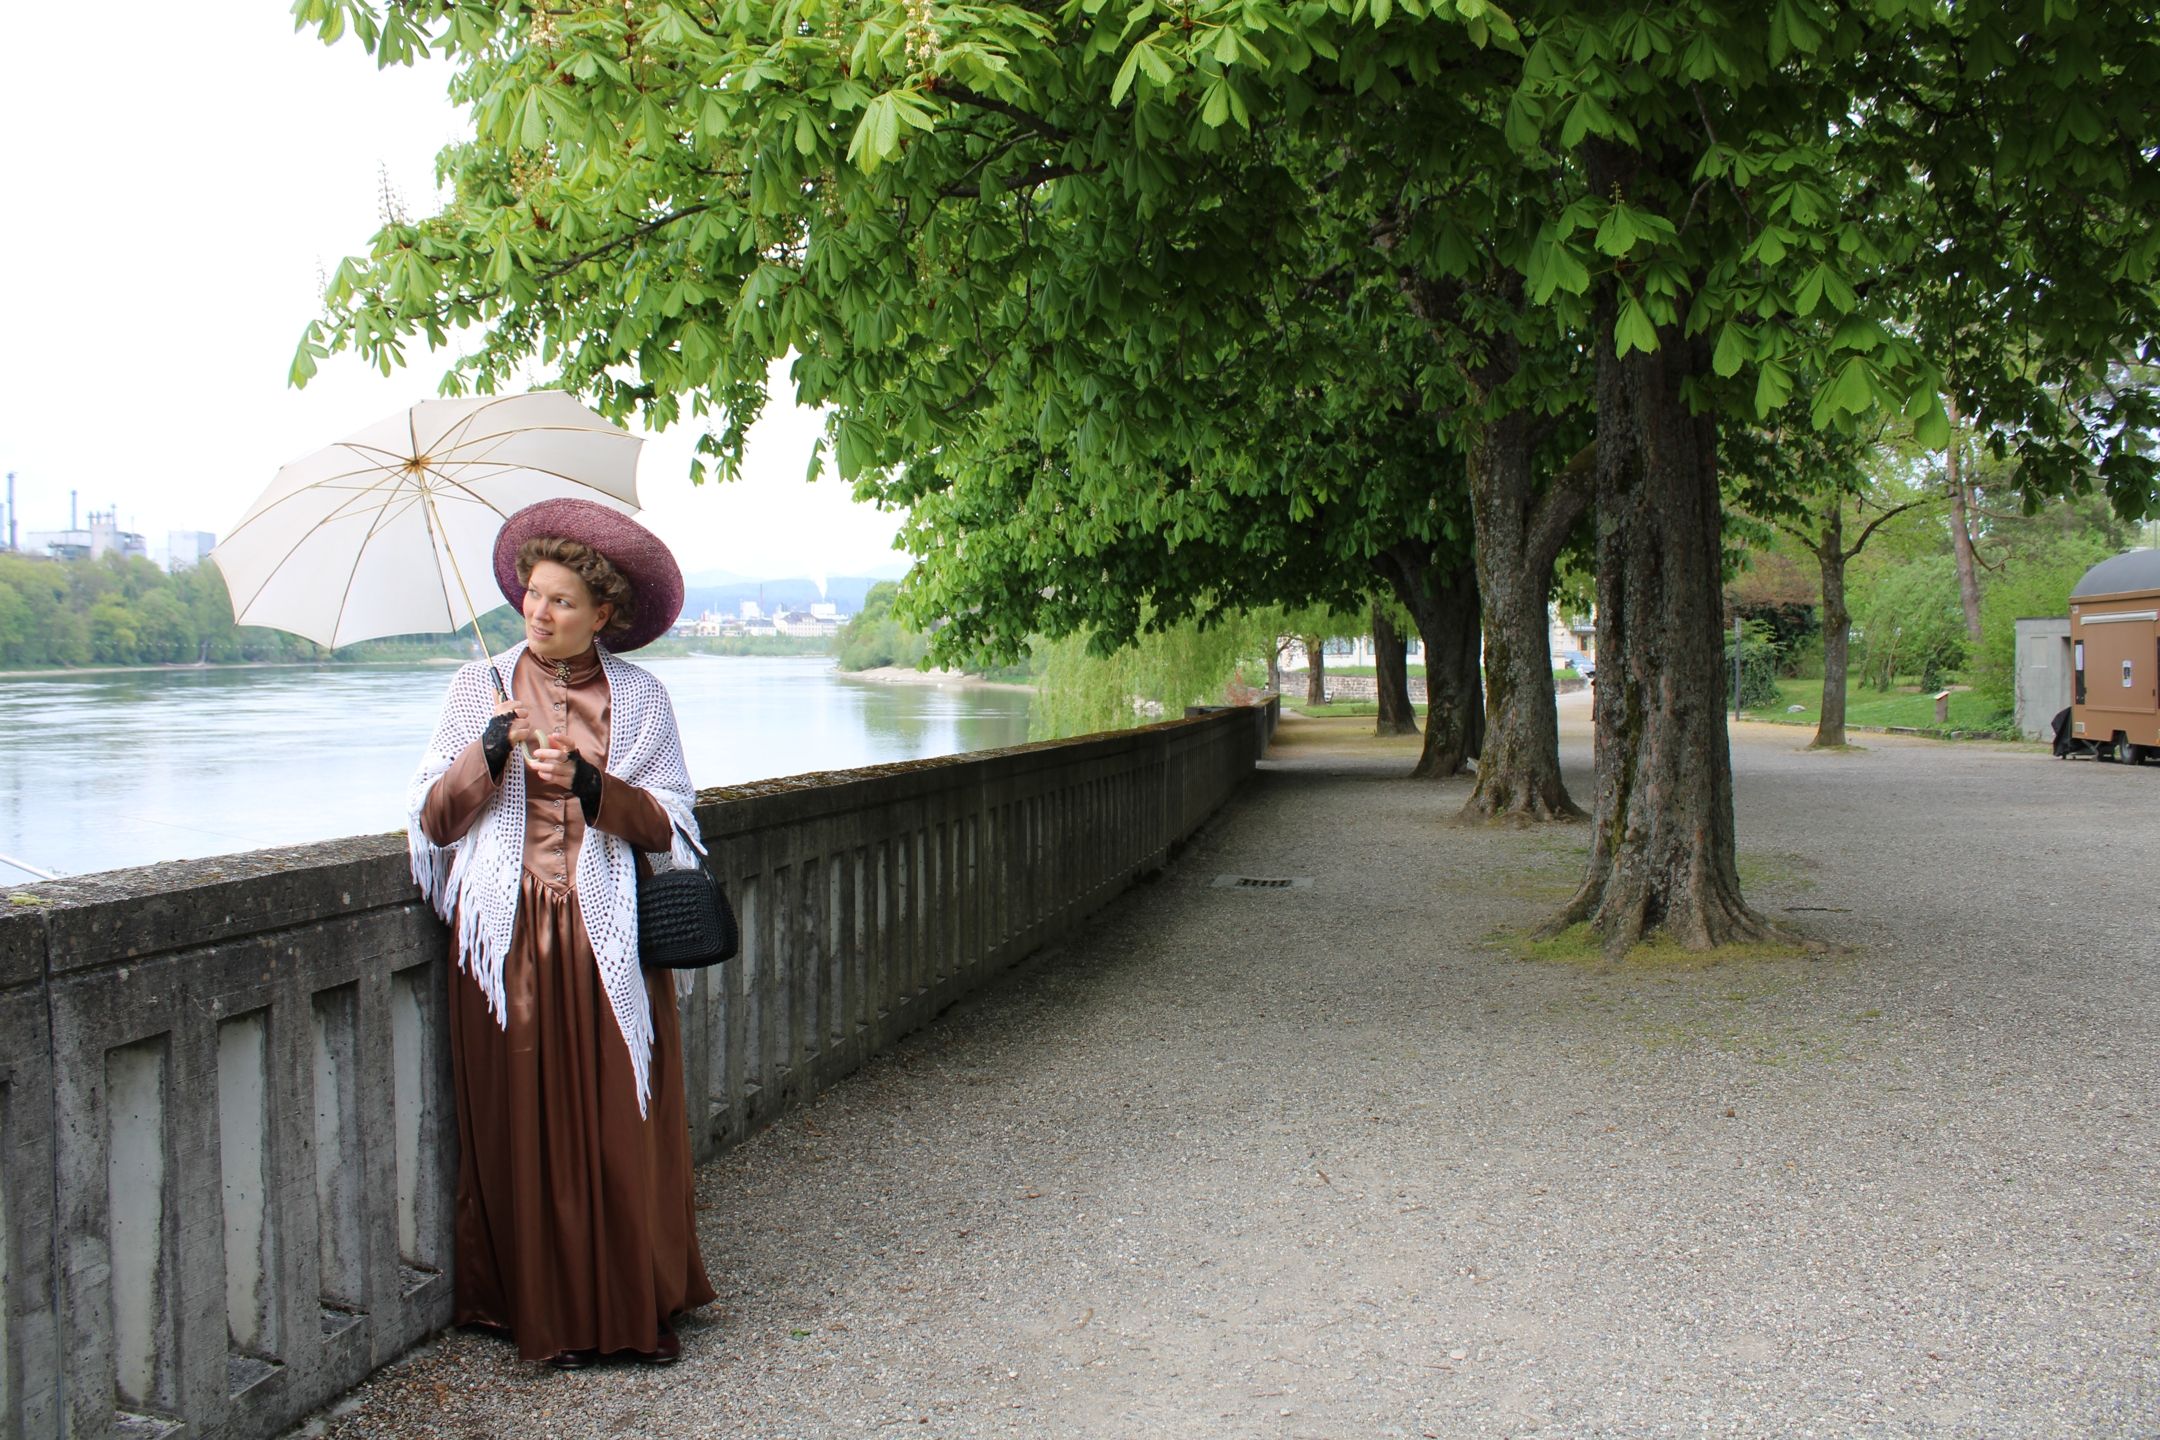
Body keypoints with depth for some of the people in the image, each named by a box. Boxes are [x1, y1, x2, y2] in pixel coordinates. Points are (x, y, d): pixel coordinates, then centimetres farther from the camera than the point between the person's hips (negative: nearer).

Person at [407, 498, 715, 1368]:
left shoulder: (639, 699, 7)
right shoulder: (481, 689, 8)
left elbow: (669, 826, 1)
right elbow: (433, 820, 3)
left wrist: (590, 785, -14)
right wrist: (490, 756, -13)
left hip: (608, 938, 0)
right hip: (510, 940, 0)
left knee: (625, 1126, -1)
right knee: (526, 1129, 0)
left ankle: (641, 1311, 12)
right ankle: (550, 1318, 12)